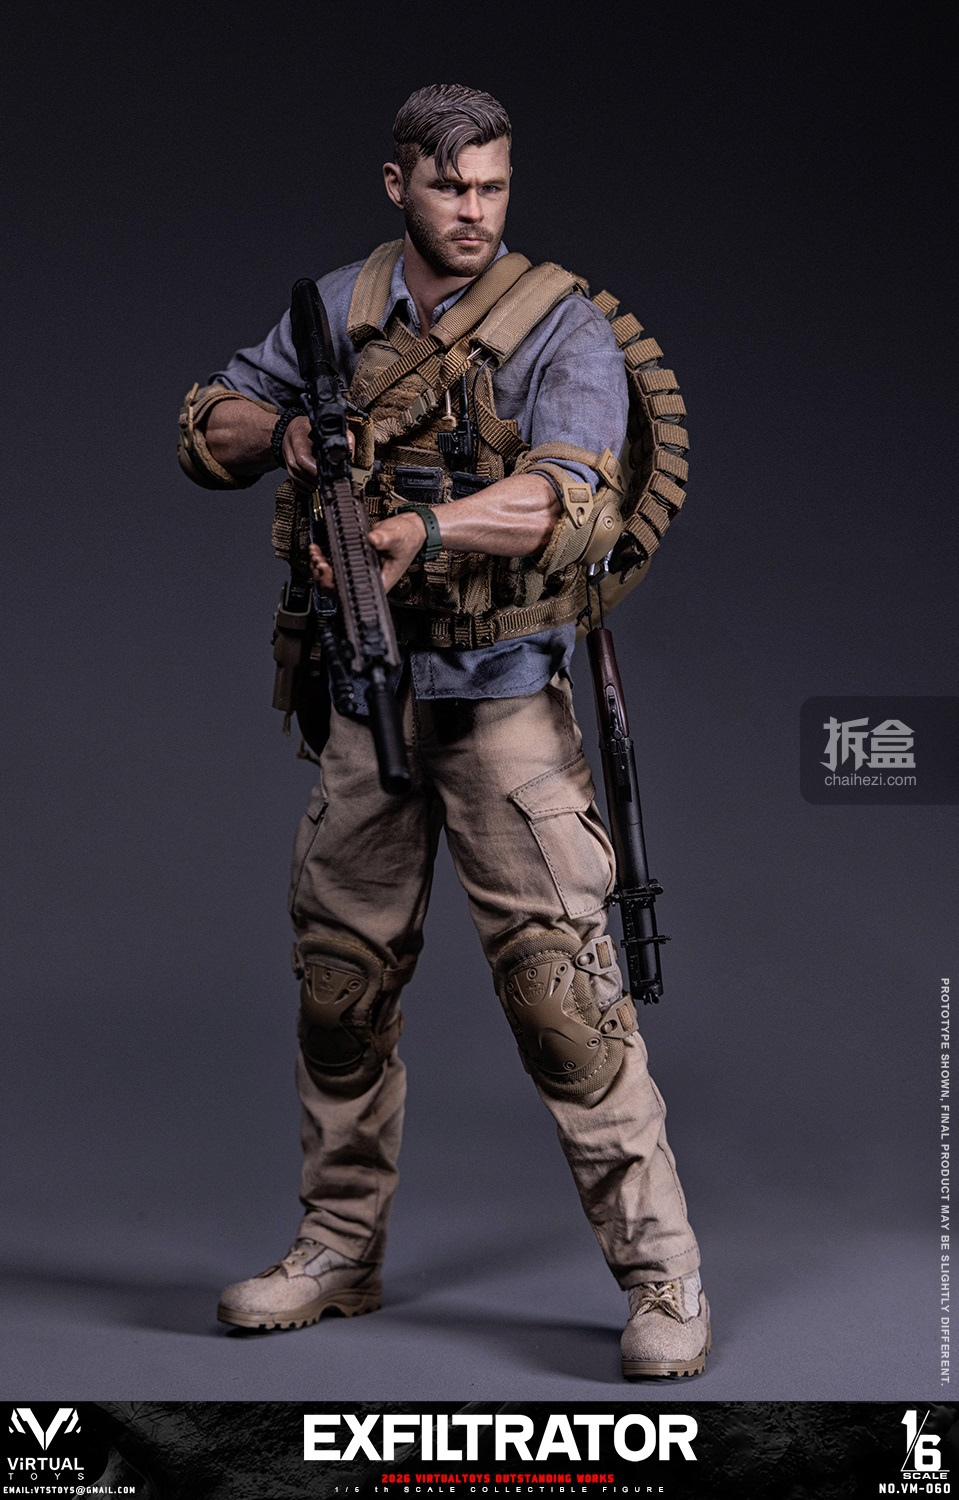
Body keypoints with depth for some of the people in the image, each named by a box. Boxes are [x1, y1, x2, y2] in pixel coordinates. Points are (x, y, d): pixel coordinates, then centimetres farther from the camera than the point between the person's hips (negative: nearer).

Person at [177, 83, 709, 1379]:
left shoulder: (561, 327, -9)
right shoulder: (339, 309, 7)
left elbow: (575, 502, -25)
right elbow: (204, 431, 12)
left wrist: (421, 526, -40)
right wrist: (282, 429, -11)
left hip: (502, 698, -5)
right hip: (366, 691, 5)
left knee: (561, 979, -11)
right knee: (340, 978, 12)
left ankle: (662, 1275, -3)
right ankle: (341, 1250, 27)